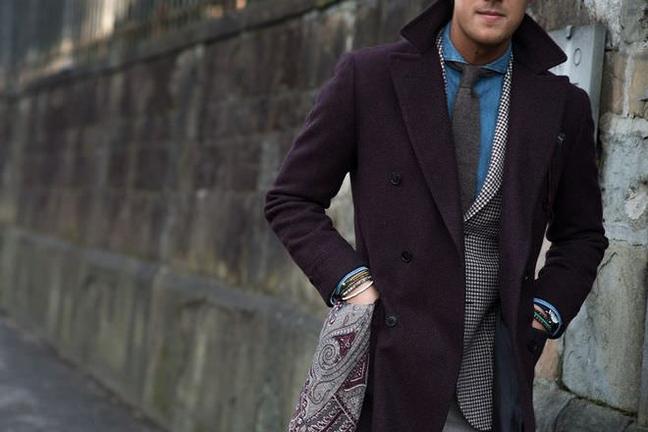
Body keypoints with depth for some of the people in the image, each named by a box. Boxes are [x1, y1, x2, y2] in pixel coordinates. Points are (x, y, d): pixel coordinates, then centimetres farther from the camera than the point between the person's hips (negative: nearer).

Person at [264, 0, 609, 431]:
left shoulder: (563, 105, 6)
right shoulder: (367, 75, 0)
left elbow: (581, 235, 19)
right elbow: (290, 201, 4)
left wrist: (542, 314, 3)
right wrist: (352, 280, -10)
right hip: (391, 361, -2)